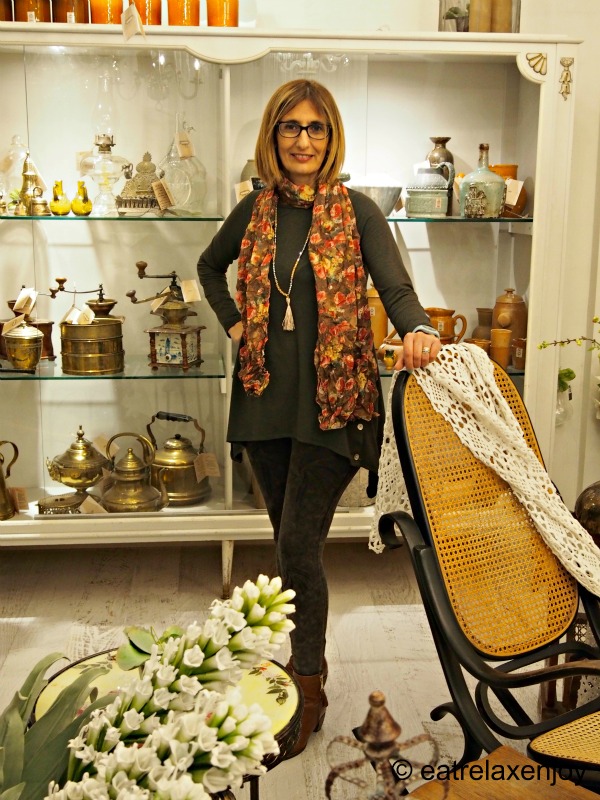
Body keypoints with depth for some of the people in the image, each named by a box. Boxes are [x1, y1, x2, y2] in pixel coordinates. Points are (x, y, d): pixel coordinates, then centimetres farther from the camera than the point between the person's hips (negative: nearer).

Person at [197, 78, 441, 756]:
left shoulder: (356, 211, -3)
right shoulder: (257, 209, 8)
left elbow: (396, 288, -14)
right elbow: (210, 267, 25)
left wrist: (419, 331, -36)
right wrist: (234, 324, 10)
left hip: (331, 400, -4)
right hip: (266, 396, 5)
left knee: (298, 544, -7)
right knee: (288, 538, 15)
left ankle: (309, 687, 12)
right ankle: (307, 656, 36)